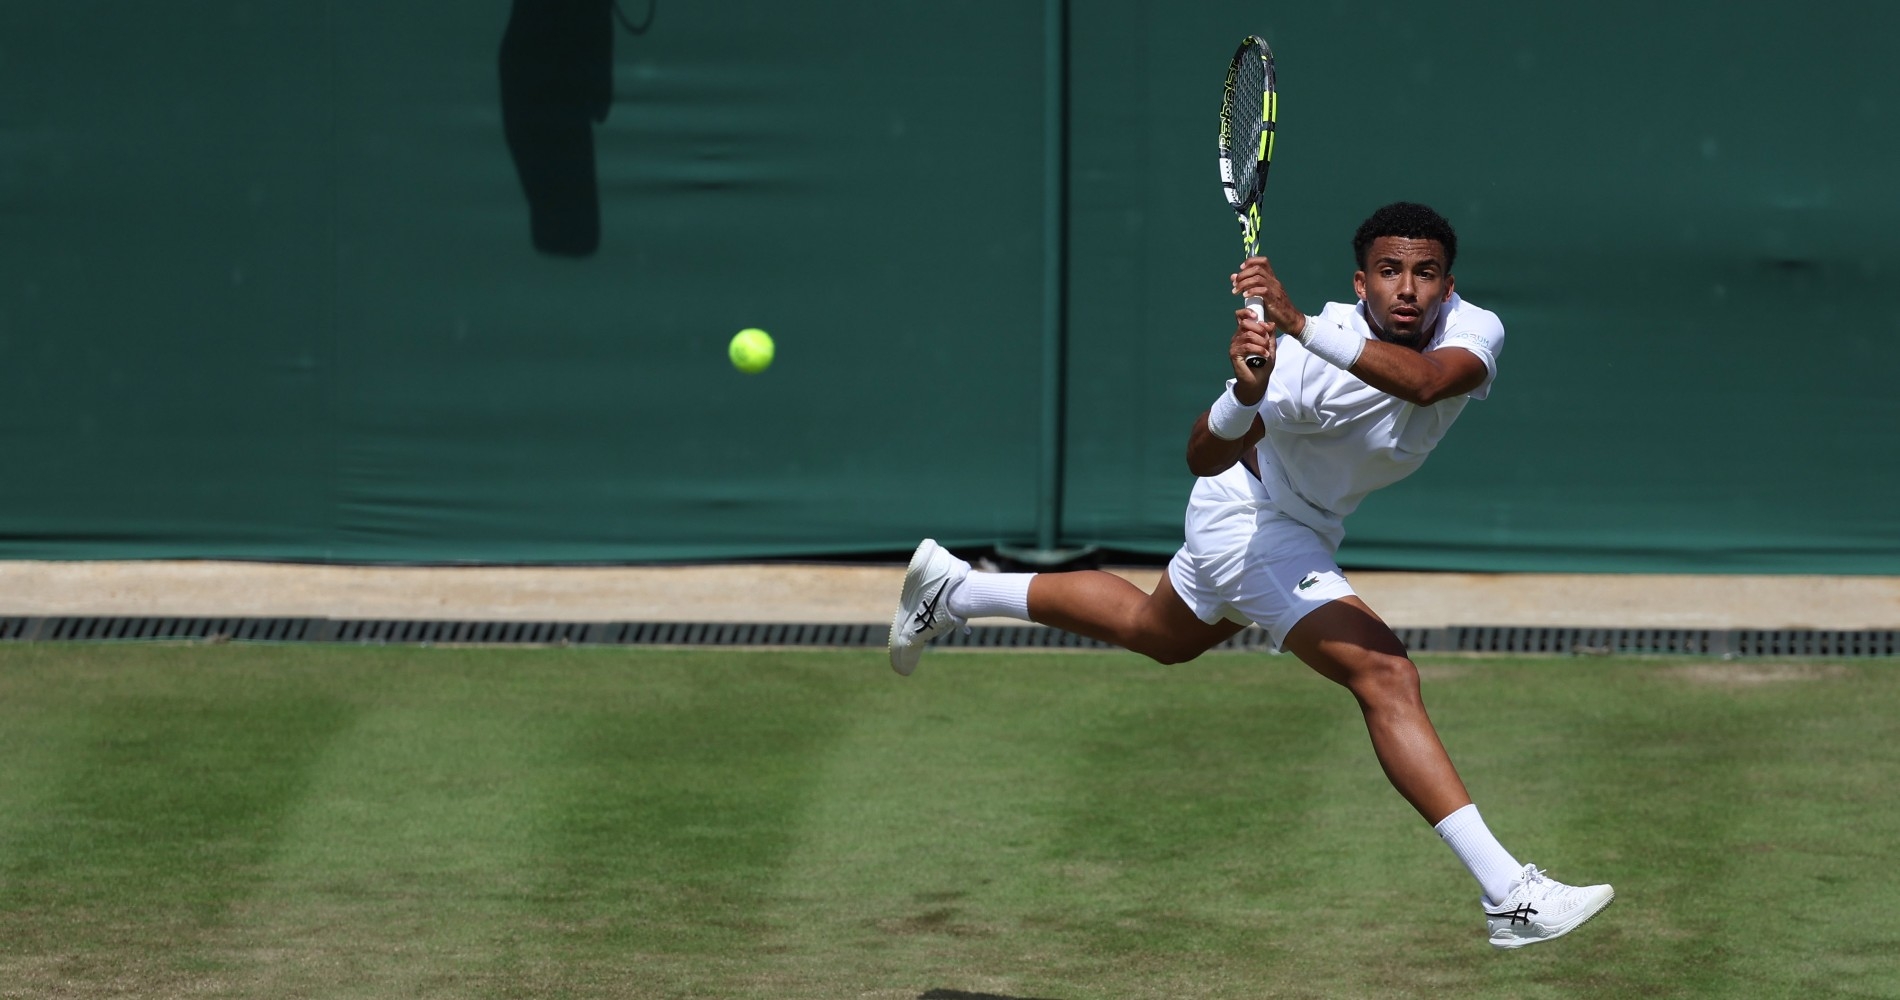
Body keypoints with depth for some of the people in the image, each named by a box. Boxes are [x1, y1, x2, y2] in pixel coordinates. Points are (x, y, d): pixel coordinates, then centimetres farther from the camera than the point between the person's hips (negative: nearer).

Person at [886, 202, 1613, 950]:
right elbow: (1204, 458, -33)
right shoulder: (1306, 369, -35)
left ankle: (954, 589, 45)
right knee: (1385, 676, -23)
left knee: (1156, 634, 30)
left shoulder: (1473, 332, -22)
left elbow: (1428, 381, -44)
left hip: (1307, 523, 7)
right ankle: (1510, 895, -26)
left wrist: (1303, 325, -55)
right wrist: (1247, 392, -55)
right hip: (1248, 517, -7)